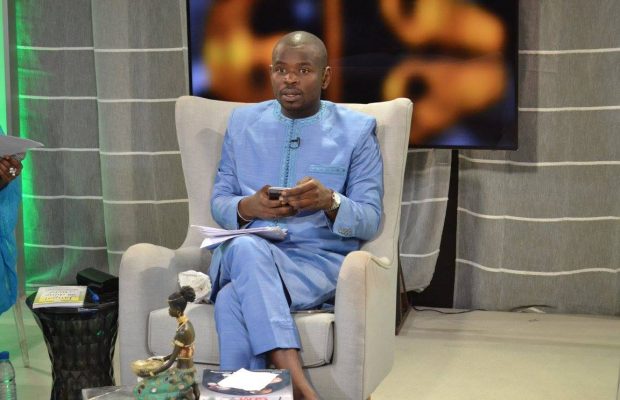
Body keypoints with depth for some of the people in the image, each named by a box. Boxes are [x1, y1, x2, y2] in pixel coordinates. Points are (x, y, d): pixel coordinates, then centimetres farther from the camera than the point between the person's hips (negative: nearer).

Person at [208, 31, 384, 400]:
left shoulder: (357, 130, 5)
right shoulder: (243, 121, 14)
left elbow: (370, 221, 2)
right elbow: (218, 201, 14)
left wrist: (330, 202, -21)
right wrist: (248, 208, -11)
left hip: (319, 259, -2)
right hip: (242, 254, 3)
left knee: (234, 301, -36)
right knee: (246, 247, -39)